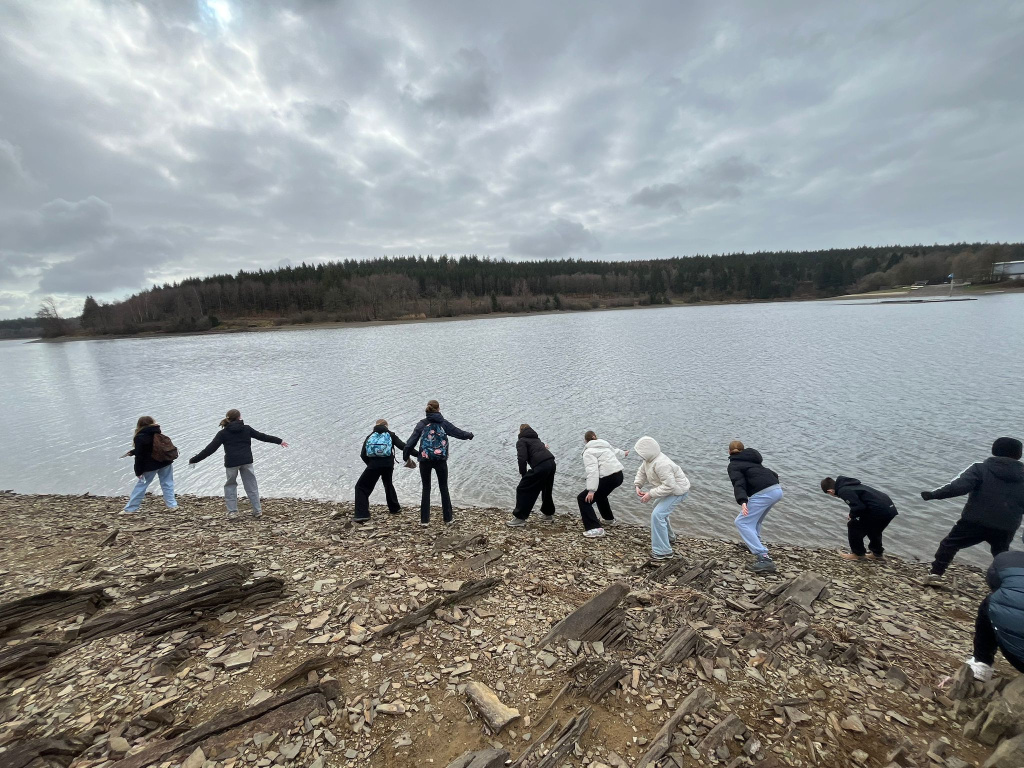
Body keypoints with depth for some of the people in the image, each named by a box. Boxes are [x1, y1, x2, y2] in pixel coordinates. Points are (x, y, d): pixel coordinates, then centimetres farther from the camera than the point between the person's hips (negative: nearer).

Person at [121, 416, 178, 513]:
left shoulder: (139, 437, -11)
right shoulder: (157, 433, 7)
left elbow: (139, 456, -12)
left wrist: (138, 472, -6)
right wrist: (132, 452, 28)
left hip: (151, 465, -4)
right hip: (166, 462, 5)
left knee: (141, 485, 8)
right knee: (167, 484, 10)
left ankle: (130, 508, 15)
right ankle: (171, 504, 9)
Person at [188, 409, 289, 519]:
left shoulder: (223, 433, 2)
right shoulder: (246, 429, 6)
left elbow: (210, 449, -2)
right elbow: (262, 436, 14)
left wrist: (194, 460, 5)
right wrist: (279, 441, 24)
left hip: (231, 462, -1)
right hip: (246, 461, 1)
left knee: (230, 486, 16)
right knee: (251, 486, 8)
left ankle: (232, 511, 12)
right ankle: (258, 511, 10)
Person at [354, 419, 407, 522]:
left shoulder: (370, 436, 17)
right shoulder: (390, 435, 14)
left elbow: (363, 454, 8)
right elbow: (403, 446, 1)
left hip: (374, 465, -1)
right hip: (388, 464, 2)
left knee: (361, 487, 8)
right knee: (388, 484, 27)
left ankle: (362, 514, -5)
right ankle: (394, 508, 35)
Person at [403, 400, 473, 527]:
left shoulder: (422, 423, 0)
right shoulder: (444, 423, 0)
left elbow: (412, 440, -5)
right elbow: (458, 433, 7)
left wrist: (406, 456, 3)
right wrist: (469, 435, 26)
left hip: (425, 459, 1)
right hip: (440, 459, 0)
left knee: (426, 489, 11)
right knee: (444, 488, 12)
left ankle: (424, 520, 11)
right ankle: (448, 518, 17)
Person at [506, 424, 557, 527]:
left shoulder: (521, 441, 7)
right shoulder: (536, 439, 28)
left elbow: (522, 458, -6)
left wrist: (523, 474, 2)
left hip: (540, 466, -7)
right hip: (551, 463, 8)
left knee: (523, 490, 2)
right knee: (546, 490, 27)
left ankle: (519, 518, 1)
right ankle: (549, 515, 37)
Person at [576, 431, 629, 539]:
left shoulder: (589, 452, -9)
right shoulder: (605, 445, 14)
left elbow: (592, 471, -21)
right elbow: (615, 451, 36)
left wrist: (591, 490, -23)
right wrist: (624, 453, 59)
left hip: (608, 479, -9)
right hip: (618, 475, 9)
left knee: (583, 499, -3)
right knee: (600, 494, 36)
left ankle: (595, 529, -12)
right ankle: (609, 518, 50)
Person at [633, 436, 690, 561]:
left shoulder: (661, 464, -35)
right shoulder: (649, 459, -5)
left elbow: (669, 486, -38)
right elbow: (641, 472, 10)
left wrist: (650, 494, -32)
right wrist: (638, 486, -6)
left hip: (677, 491, -11)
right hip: (671, 488, 11)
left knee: (657, 515, -20)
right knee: (658, 511, 28)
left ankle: (663, 552, -13)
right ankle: (669, 537, 49)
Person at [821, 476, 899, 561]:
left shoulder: (843, 491, -14)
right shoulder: (849, 484, 16)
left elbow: (859, 507, -21)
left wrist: (852, 515, -1)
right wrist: (853, 514, 21)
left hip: (879, 511, -10)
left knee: (853, 526, 5)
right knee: (873, 530, 31)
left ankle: (858, 554, 16)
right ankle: (877, 553, 45)